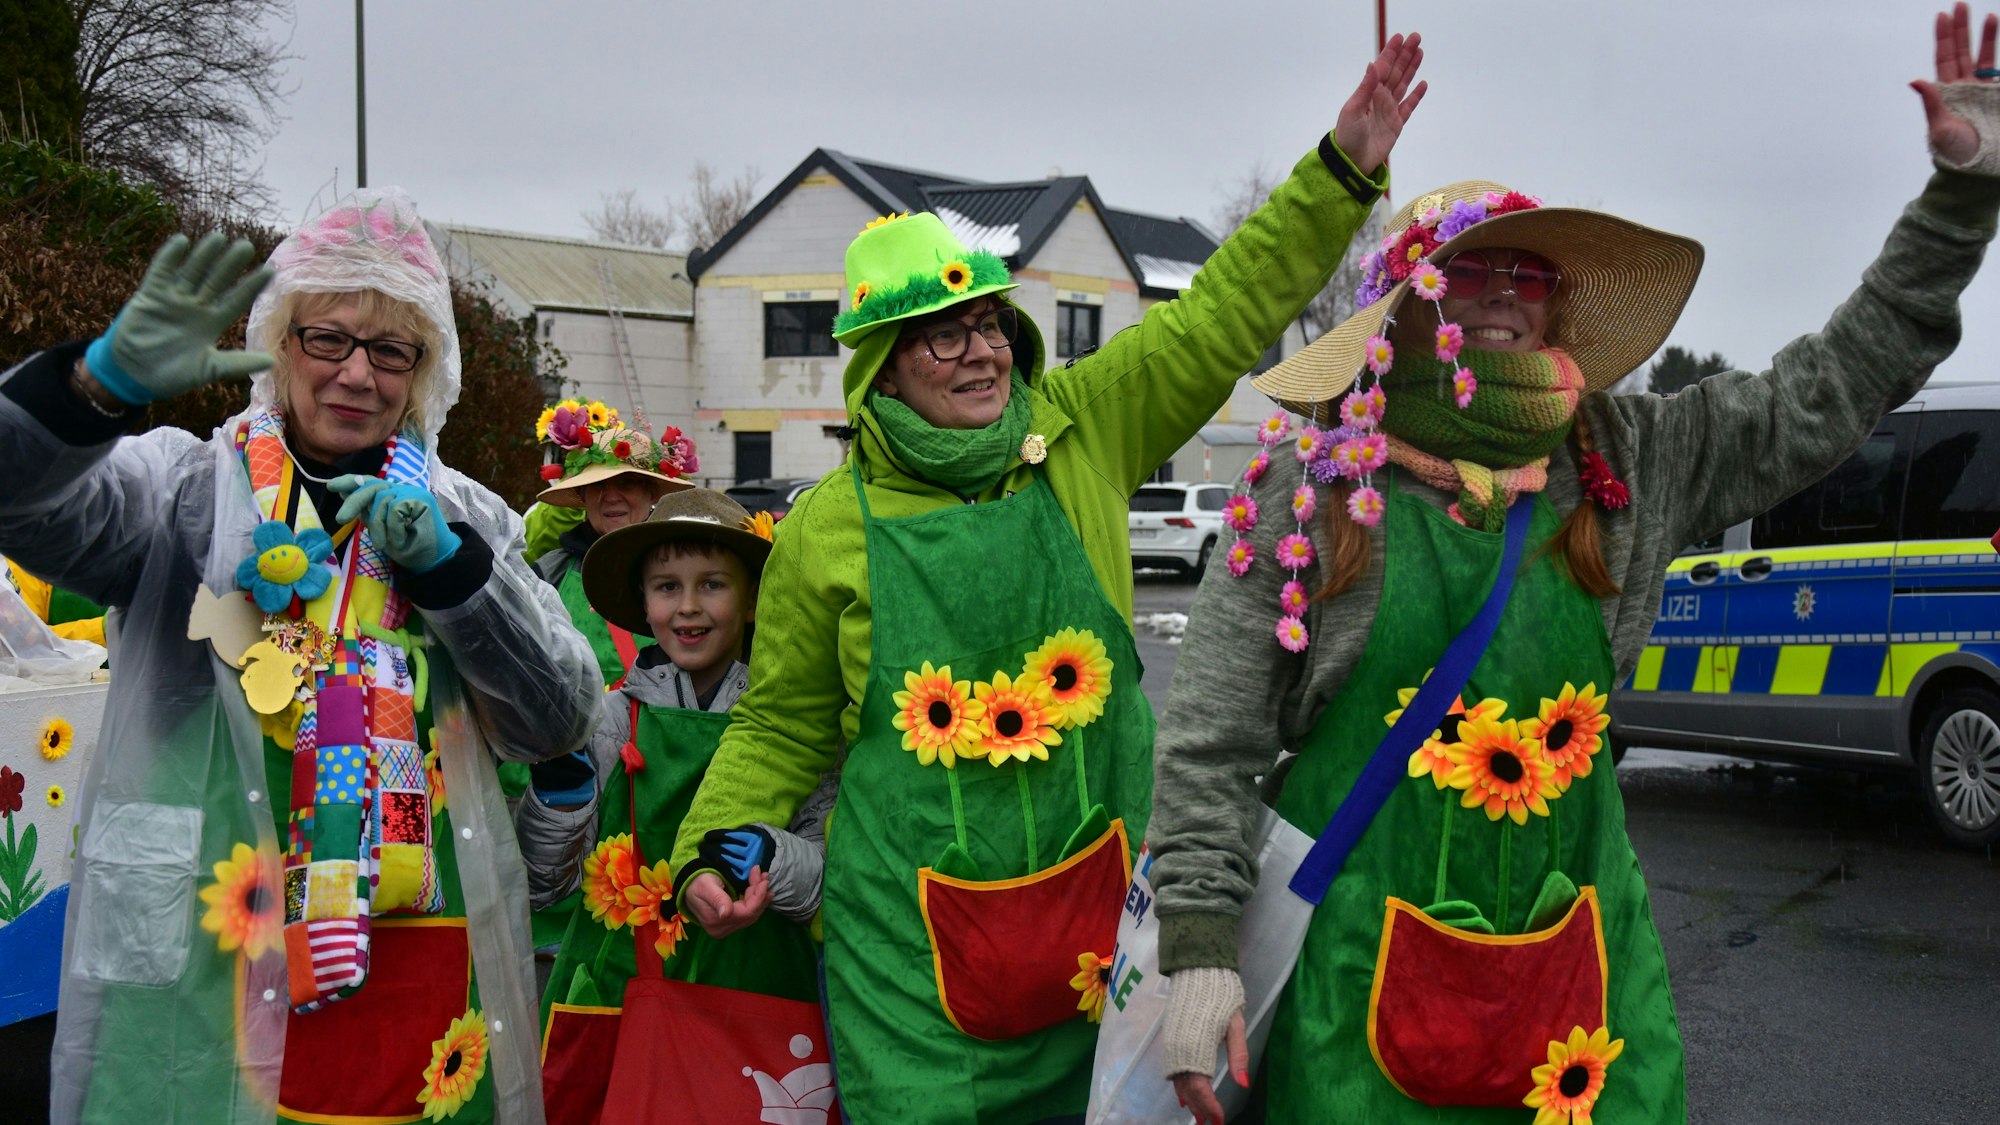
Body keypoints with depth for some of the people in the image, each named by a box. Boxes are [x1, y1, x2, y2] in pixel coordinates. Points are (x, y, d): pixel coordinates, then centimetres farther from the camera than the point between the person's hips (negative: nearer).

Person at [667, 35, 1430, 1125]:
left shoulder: (1080, 432, 2)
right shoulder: (828, 528, -2)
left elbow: (1220, 317, 4)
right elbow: (784, 725, 7)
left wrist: (1343, 168, -2)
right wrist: (711, 849, -6)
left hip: (1093, 891, 2)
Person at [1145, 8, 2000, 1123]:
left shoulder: (1628, 462, 6)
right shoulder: (1313, 484, -4)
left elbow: (1840, 384, 12)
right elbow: (1212, 738, -5)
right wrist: (1200, 944, -11)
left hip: (1580, 948, 4)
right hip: (1361, 951, -3)